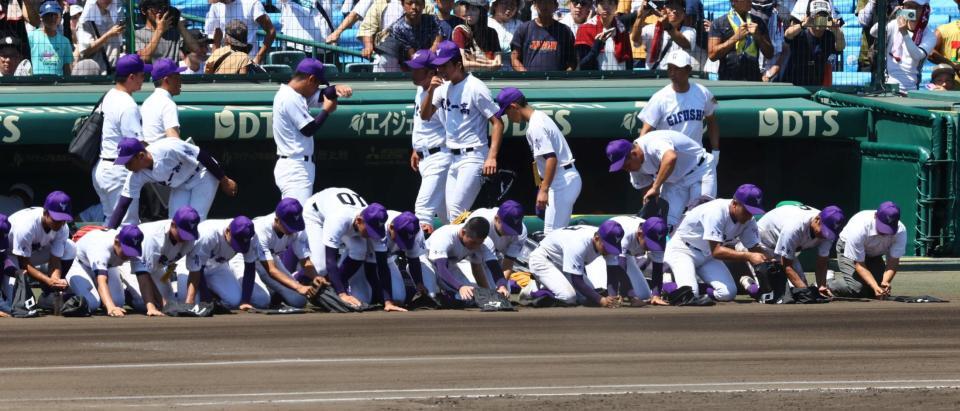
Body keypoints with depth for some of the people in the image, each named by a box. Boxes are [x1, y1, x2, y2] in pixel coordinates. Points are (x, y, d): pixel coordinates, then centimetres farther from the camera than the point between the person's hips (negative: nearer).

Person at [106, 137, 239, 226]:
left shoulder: (168, 150, -37)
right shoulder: (136, 176, -18)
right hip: (180, 186, 6)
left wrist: (224, 180, -18)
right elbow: (122, 206, -15)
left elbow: (203, 156, -27)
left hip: (202, 176, -6)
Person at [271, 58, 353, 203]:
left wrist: (336, 89, -5)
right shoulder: (291, 99, -15)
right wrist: (327, 110, -2)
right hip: (296, 169, -11)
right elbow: (309, 129, -16)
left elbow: (322, 95, 17)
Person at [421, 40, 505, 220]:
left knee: (456, 209, -17)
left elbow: (497, 123, -14)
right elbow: (425, 115, 10)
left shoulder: (475, 88, -14)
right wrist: (430, 91, -8)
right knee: (450, 211, 8)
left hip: (473, 157, -8)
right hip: (453, 158, 8)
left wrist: (492, 157, -23)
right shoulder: (444, 87, 8)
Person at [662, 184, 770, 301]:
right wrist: (748, 256, -45)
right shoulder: (716, 212, -32)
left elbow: (755, 248, -6)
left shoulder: (748, 220, -11)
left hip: (707, 256, 7)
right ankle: (662, 286, 1)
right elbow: (716, 251, -37)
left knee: (728, 293, -15)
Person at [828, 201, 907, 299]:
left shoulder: (900, 231, -30)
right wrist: (875, 287, -43)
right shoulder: (858, 228, -39)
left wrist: (885, 283, -43)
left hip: (874, 254, 5)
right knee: (857, 288, -24)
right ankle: (829, 279, 4)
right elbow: (859, 265, -31)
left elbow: (893, 262, -24)